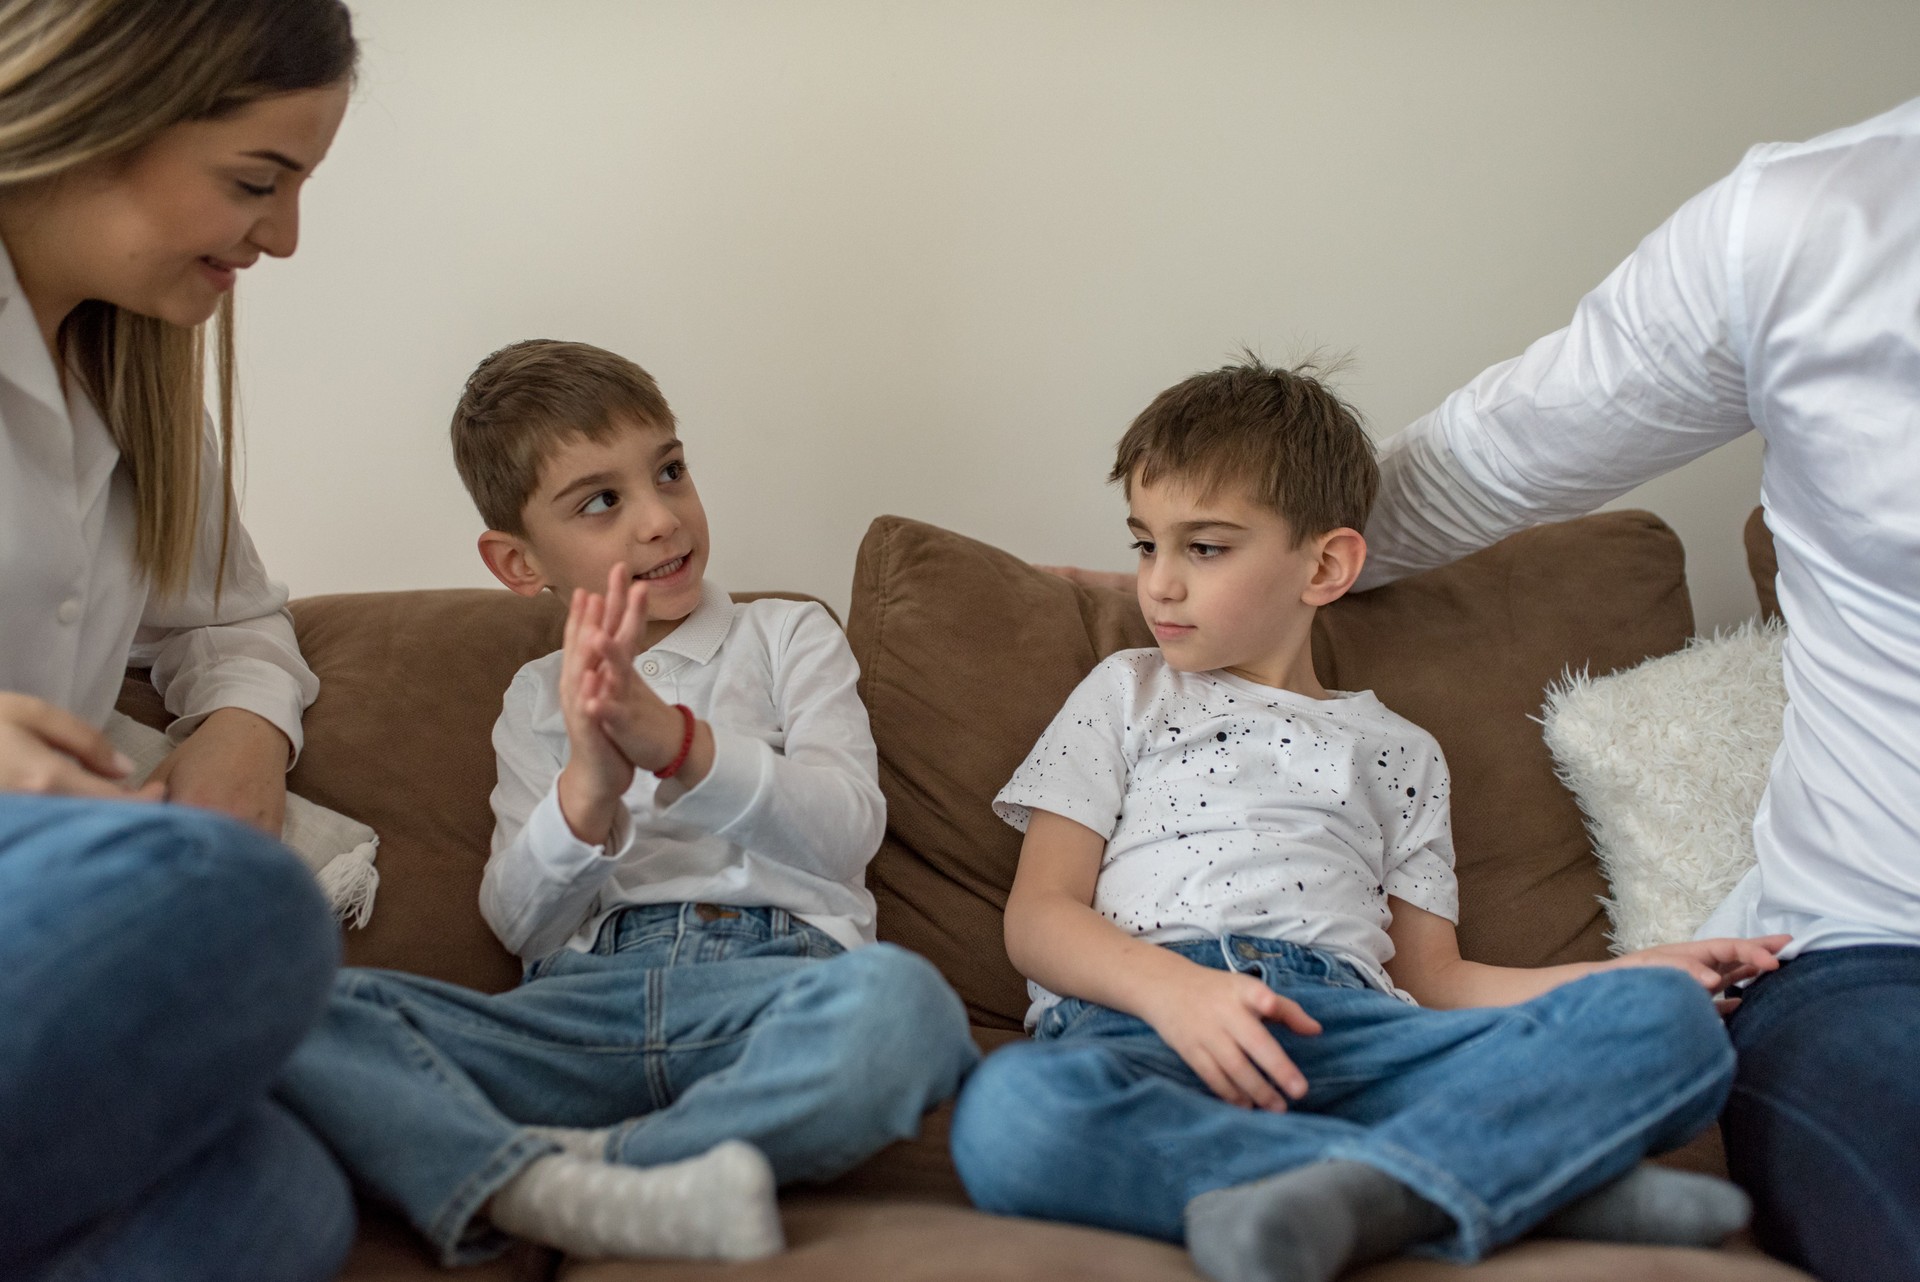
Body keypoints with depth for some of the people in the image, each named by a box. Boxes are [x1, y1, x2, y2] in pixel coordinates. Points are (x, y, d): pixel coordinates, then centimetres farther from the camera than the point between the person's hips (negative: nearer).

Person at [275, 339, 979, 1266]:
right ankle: (555, 1193, -46)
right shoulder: (538, 699, 25)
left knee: (898, 998, -38)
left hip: (775, 973, -2)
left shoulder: (788, 638, 19)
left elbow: (847, 828, 1)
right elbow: (518, 921, 10)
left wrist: (676, 742, -16)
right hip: (581, 998, 2)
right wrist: (587, 790, -12)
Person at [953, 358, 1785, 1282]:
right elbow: (1037, 918, 12)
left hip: (1347, 1025, 2)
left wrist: (1642, 972, 6)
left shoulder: (1398, 753, 28)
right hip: (1138, 1017, -1)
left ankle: (1356, 1193, -42)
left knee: (1669, 1020, -21)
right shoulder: (1128, 695, 25)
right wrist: (1172, 987, -10)